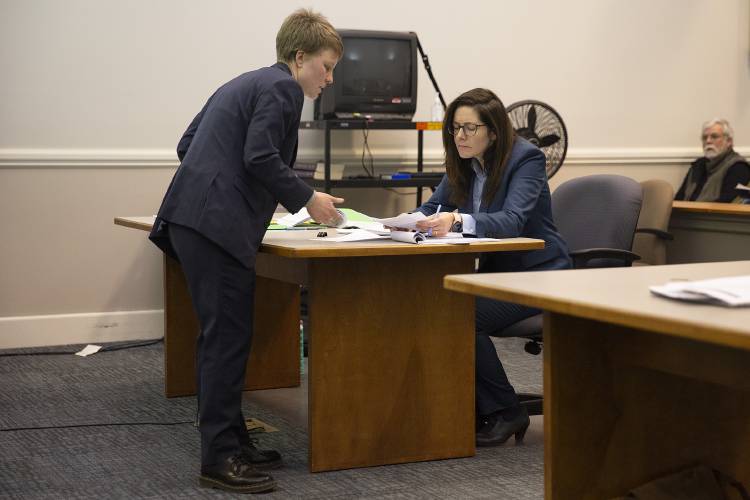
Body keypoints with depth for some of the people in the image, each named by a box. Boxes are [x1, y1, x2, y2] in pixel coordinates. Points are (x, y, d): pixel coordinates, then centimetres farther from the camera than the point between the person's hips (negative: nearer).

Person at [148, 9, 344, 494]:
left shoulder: (245, 84, 25)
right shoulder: (282, 88, -3)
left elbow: (188, 144, 26)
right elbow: (260, 157, -16)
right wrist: (307, 199, -4)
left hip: (193, 219, 10)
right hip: (219, 224, -10)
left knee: (223, 337, 13)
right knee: (228, 338, -8)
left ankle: (231, 441, 19)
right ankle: (220, 458, -6)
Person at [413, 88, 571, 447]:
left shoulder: (527, 159, -16)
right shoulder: (464, 164, 5)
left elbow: (512, 220, -30)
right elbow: (433, 208, 9)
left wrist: (458, 221, -47)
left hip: (536, 273, -7)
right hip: (494, 269, 7)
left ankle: (506, 413, -10)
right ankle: (472, 408, -6)